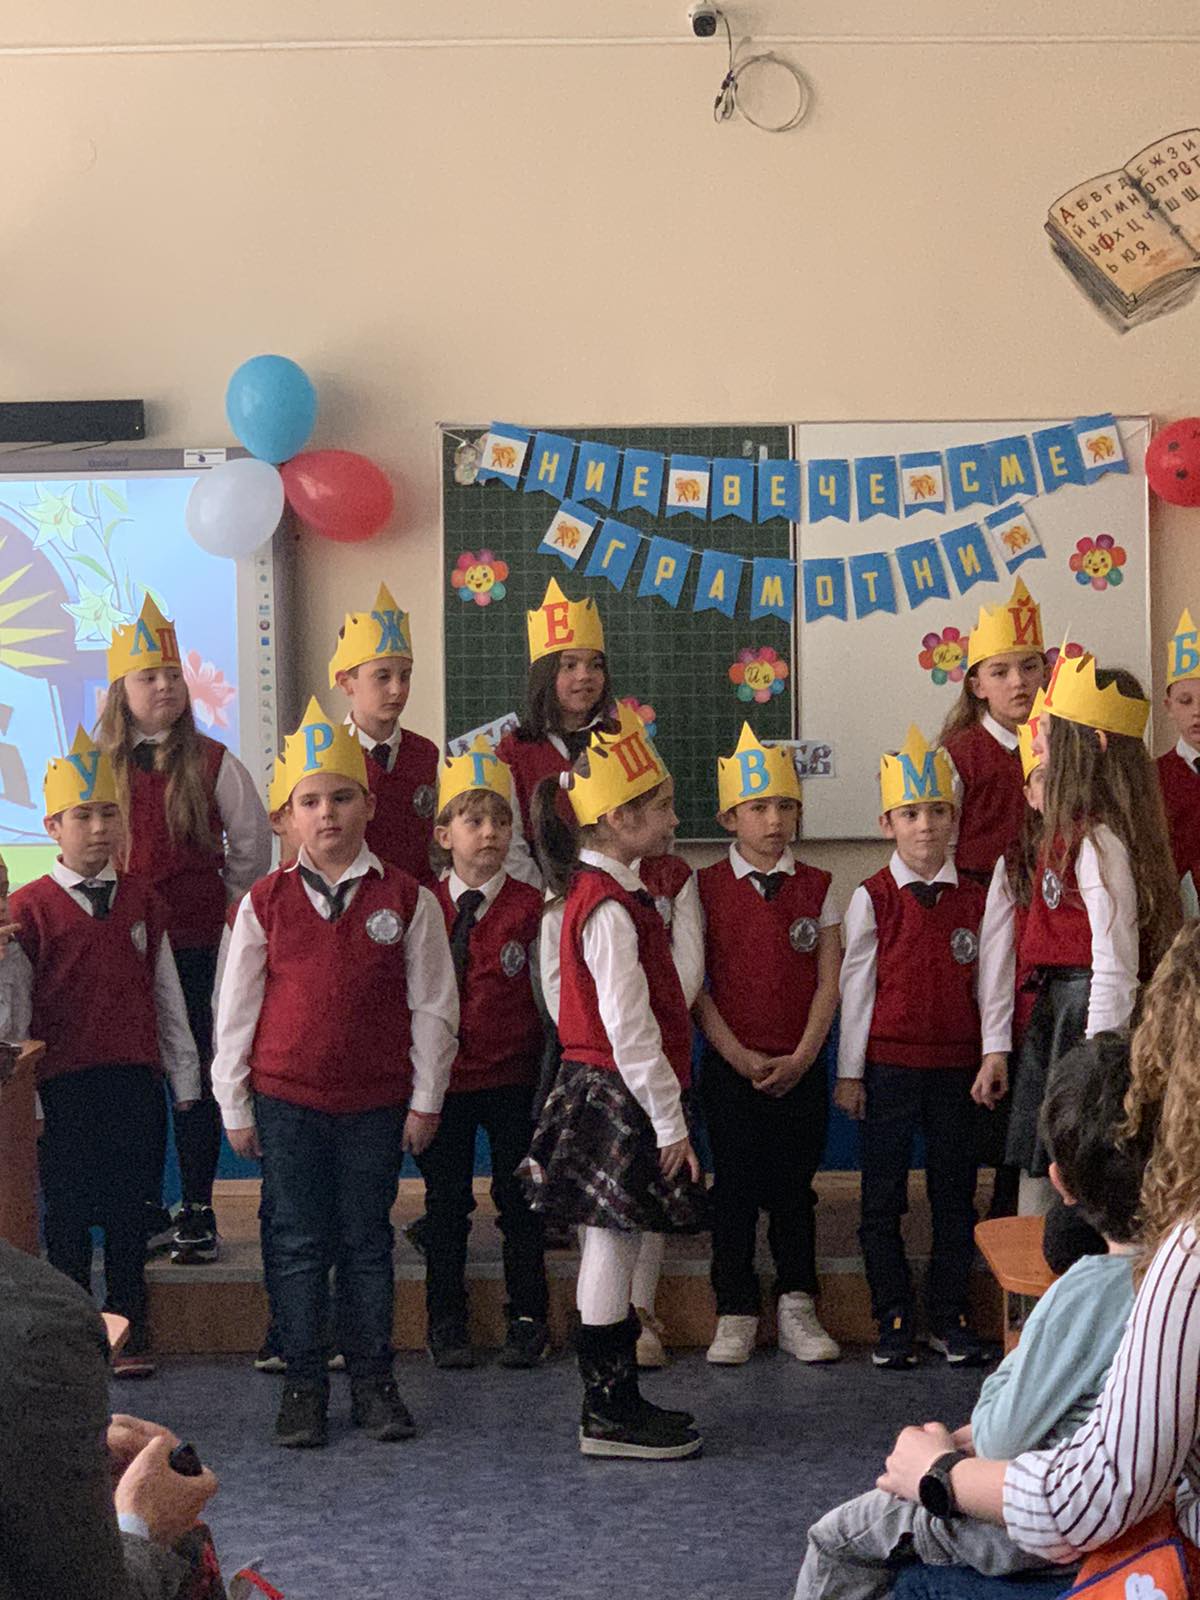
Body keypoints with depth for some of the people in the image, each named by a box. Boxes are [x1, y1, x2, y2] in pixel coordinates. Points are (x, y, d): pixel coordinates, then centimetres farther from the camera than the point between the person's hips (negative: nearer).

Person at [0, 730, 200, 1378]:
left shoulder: (142, 902, 7)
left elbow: (167, 996, 11)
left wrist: (184, 1080, 11)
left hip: (135, 1081, 2)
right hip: (62, 1084, -2)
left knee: (128, 1210, 9)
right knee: (67, 1213, 6)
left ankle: (128, 1329, 21)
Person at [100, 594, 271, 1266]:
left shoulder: (211, 763, 0)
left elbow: (252, 845, 8)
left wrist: (226, 906, 6)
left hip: (196, 941, -2)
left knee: (196, 1072, 1)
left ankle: (198, 1214, 10)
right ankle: (144, 1212, 19)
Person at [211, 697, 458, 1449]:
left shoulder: (407, 899, -2)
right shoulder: (265, 903, 0)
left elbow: (432, 1006, 1)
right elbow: (236, 1008, 4)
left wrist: (425, 1100, 0)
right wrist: (234, 1104, 4)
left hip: (376, 1103, 0)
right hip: (286, 1101, 0)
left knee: (368, 1241, 10)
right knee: (298, 1243, 7)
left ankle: (374, 1380, 20)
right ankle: (304, 1382, 18)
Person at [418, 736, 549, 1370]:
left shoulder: (530, 907, -2)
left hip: (512, 1078, -1)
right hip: (440, 1077, 1)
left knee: (519, 1200, 6)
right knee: (445, 1204, 9)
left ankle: (527, 1320, 19)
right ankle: (446, 1323, 21)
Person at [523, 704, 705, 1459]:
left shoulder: (608, 893, 13)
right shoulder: (610, 908, -18)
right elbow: (627, 1027, -21)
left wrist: (666, 1112, 19)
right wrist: (669, 1120, -17)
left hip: (606, 1095, 10)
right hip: (616, 1096, -10)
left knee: (612, 1250, 14)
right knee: (611, 1251, -2)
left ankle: (618, 1400, 23)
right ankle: (610, 1415, 6)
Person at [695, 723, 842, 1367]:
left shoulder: (816, 888, 5)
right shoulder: (705, 887, 0)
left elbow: (828, 983, 2)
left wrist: (800, 1058, -9)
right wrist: (740, 1056, -10)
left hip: (800, 1066, 1)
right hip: (729, 1065, -1)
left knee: (794, 1188, 6)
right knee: (734, 1188, 3)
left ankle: (797, 1311, 17)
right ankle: (736, 1315, 13)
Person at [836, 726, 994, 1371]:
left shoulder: (975, 899, 4)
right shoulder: (871, 898, -2)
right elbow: (856, 984, 0)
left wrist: (991, 1060, 3)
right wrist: (849, 1071, 0)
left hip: (955, 1064, 2)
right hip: (887, 1063, -2)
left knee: (954, 1194, 7)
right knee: (883, 1198, 3)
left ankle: (949, 1316, 19)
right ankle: (893, 1321, 14)